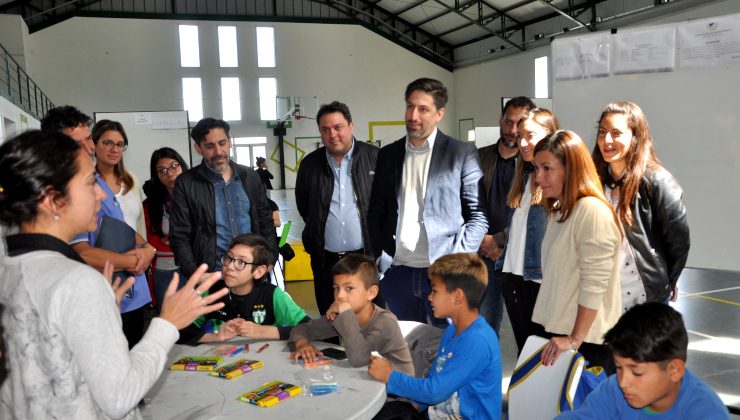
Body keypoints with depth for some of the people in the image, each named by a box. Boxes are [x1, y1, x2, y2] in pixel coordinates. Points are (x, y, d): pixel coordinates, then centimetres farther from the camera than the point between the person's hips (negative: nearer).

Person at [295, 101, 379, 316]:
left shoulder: (374, 158, -5)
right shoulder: (310, 164, 4)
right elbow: (303, 204, 17)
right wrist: (318, 231, 13)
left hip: (367, 255, -3)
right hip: (326, 259, 3)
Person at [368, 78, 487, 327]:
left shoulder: (462, 154, -2)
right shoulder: (388, 155, 10)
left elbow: (478, 215, -3)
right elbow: (375, 212, 14)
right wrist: (381, 257, 4)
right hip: (398, 273, 4)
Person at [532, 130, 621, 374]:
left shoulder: (592, 210, -14)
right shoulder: (558, 210, 15)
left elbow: (594, 285, -18)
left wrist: (575, 339, -18)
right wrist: (558, 335, 17)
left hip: (586, 339, -8)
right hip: (557, 334, 8)